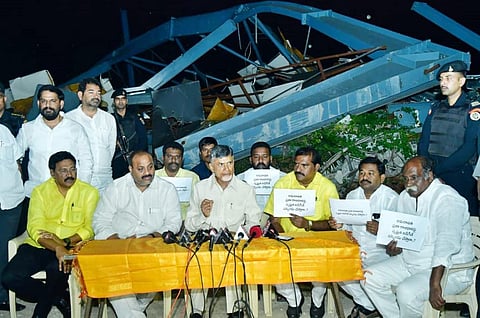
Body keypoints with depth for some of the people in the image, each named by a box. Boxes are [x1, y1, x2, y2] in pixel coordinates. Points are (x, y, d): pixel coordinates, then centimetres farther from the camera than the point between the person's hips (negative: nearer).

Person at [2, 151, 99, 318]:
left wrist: (65, 242, -20)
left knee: (56, 269, -34)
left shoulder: (89, 192, 4)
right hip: (39, 246, 3)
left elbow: (89, 229, -2)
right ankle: (60, 299, 0)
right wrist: (57, 248, -23)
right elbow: (35, 228, -5)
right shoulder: (40, 191, 8)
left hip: (73, 247, -3)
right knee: (9, 277, -20)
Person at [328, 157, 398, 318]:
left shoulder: (391, 198, -7)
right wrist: (340, 225, -3)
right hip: (354, 247, 6)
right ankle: (368, 305, 3)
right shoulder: (352, 195, 12)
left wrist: (381, 230, -31)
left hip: (381, 249, -5)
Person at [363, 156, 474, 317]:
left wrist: (434, 284, -35)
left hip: (447, 269, -8)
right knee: (369, 277, -4)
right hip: (410, 261, 8)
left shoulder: (447, 199, -19)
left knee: (406, 292, -31)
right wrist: (395, 246, -7)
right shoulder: (405, 196, 7)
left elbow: (447, 245, -29)